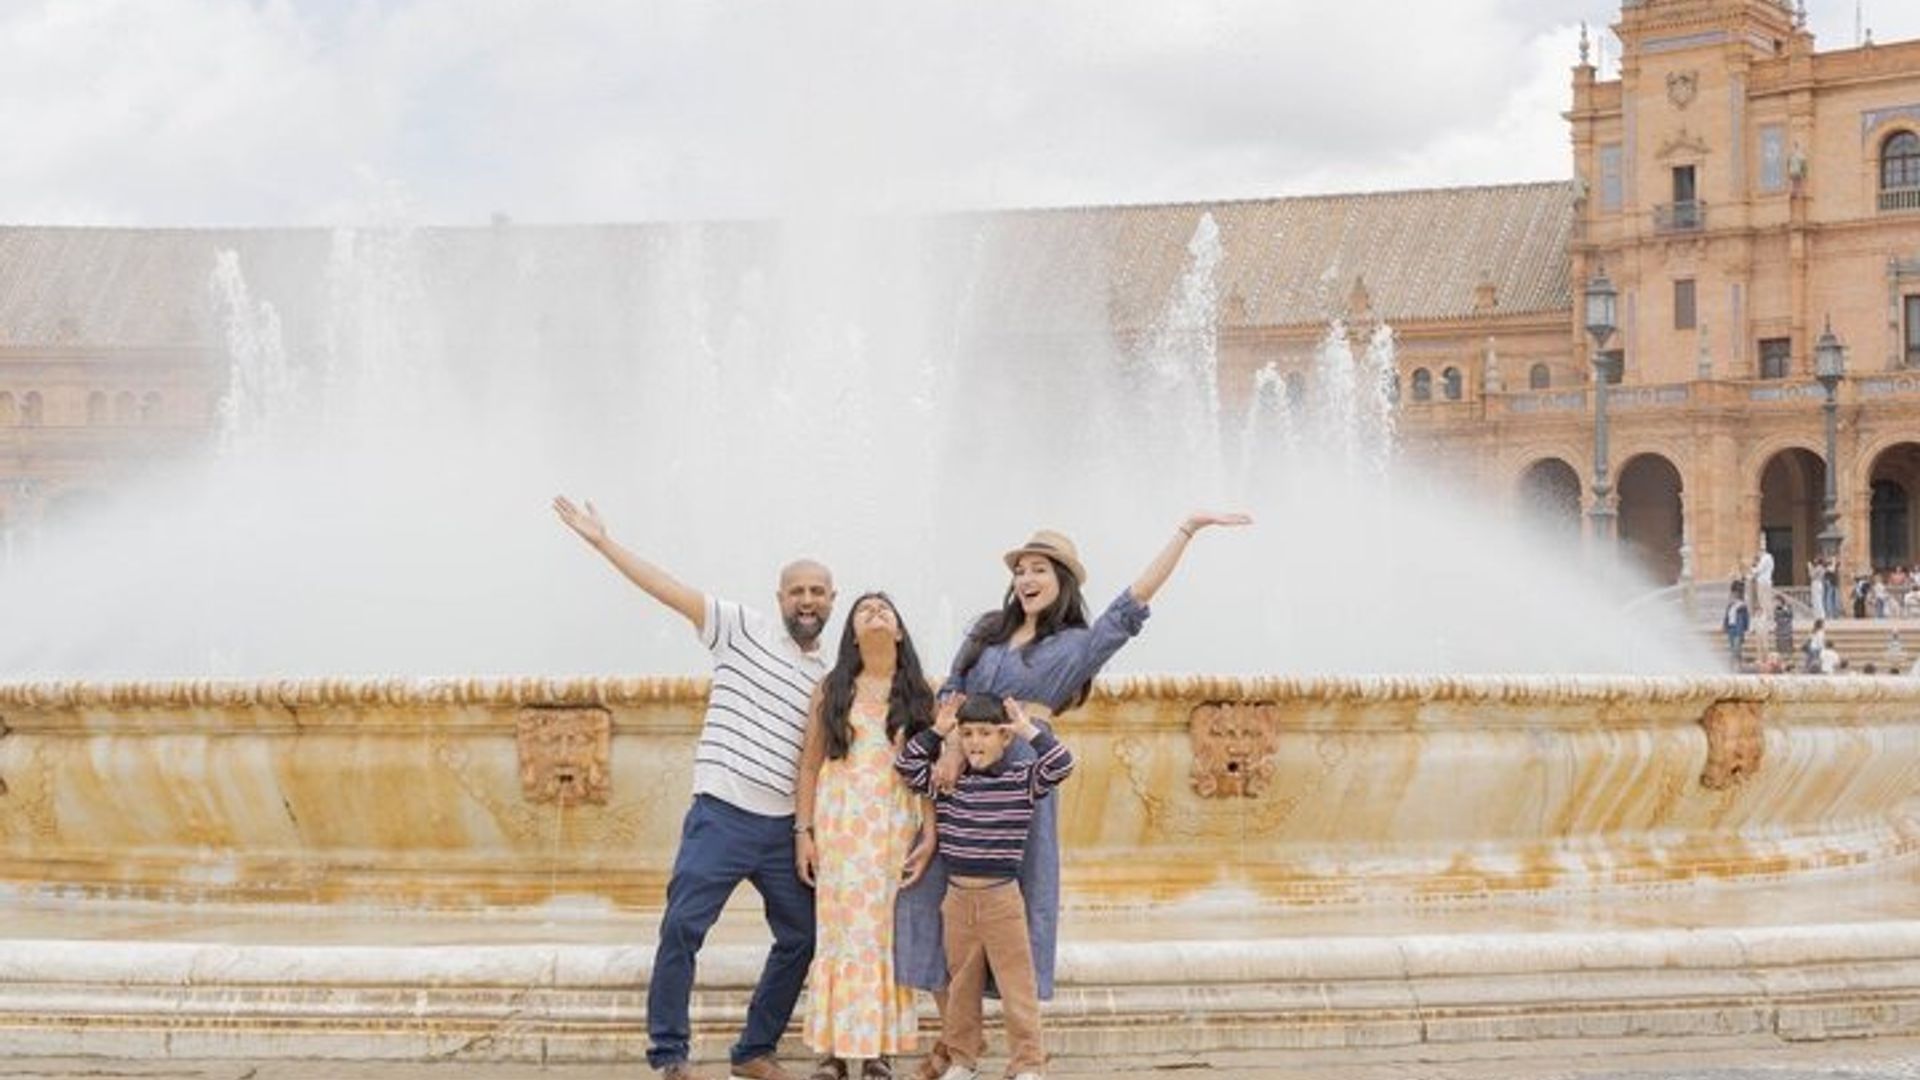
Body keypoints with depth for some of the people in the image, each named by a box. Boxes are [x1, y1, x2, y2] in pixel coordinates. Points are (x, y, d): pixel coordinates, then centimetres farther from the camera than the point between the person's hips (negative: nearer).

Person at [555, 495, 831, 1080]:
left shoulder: (828, 679, 13)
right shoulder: (744, 627, 0)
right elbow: (670, 590, -6)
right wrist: (602, 541, -12)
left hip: (785, 829, 5)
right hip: (722, 816, -5)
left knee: (801, 938, 10)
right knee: (682, 928, -11)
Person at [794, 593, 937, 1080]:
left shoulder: (921, 693, 7)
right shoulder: (832, 689, 7)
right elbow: (809, 765, 6)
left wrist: (931, 836, -5)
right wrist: (803, 831, -1)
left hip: (897, 824, 0)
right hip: (840, 823, 0)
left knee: (888, 933, -1)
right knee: (840, 931, -1)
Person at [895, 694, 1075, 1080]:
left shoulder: (1023, 779, -4)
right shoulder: (948, 781, 5)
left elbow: (1061, 764, -16)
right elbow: (908, 766, 4)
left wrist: (1028, 729, -14)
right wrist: (937, 730, -2)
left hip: (1002, 898, -3)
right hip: (958, 896, 4)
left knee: (1017, 986, 1)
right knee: (961, 985, 14)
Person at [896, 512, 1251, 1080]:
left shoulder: (1076, 645, 7)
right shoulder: (986, 630, 16)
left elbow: (1133, 603, -1)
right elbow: (949, 694, 11)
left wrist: (1188, 530, -5)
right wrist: (950, 746, -9)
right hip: (959, 775, 4)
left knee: (1019, 905, -3)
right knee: (932, 894, 0)